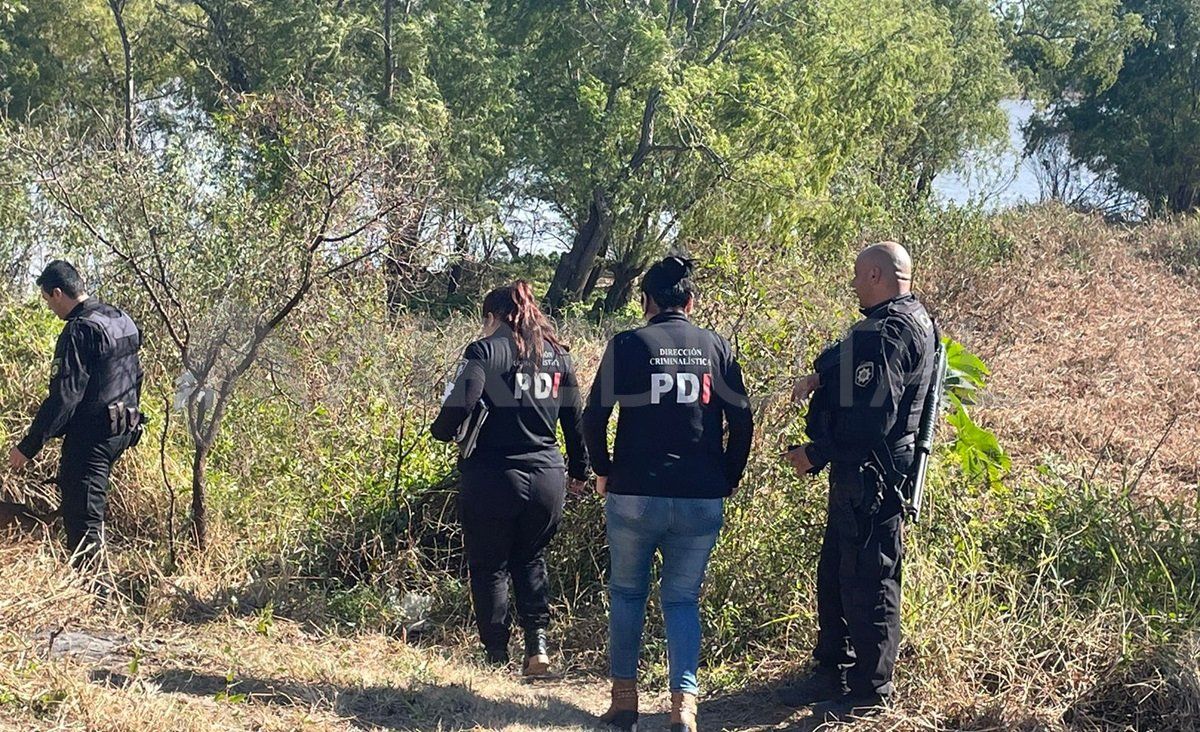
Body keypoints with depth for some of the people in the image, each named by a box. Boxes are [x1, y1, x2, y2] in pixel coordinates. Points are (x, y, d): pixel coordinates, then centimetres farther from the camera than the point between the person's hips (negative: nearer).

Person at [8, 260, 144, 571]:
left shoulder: (80, 330, -18)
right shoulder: (122, 320, 10)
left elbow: (64, 396, -22)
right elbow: (135, 377, 19)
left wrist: (28, 446, -20)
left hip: (89, 436, -10)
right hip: (122, 431, 10)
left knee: (82, 516, -4)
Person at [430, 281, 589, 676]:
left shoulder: (485, 351, -6)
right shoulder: (557, 354, 9)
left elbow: (460, 405, -16)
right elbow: (575, 417, 13)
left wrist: (440, 431, 6)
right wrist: (579, 470, 23)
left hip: (494, 477, -5)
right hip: (547, 477, 5)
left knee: (489, 566, 9)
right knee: (531, 559, 21)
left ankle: (497, 657, 10)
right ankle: (538, 642, 6)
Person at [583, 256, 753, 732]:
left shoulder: (626, 346, -3)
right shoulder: (717, 348, 4)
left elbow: (594, 417, -4)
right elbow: (742, 420, 3)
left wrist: (604, 471, 10)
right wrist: (728, 480, 14)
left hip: (634, 494, -2)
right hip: (702, 500, 2)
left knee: (627, 594, 15)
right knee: (683, 599, 10)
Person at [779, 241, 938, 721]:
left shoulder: (891, 330, -19)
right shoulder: (904, 319, 14)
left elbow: (870, 416, -25)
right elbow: (846, 355, 26)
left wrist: (816, 455, -16)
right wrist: (819, 374, 5)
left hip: (871, 475, -11)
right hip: (858, 473, 11)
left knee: (867, 582, -1)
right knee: (833, 575, 18)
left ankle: (870, 692, 9)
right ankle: (832, 673, 30)